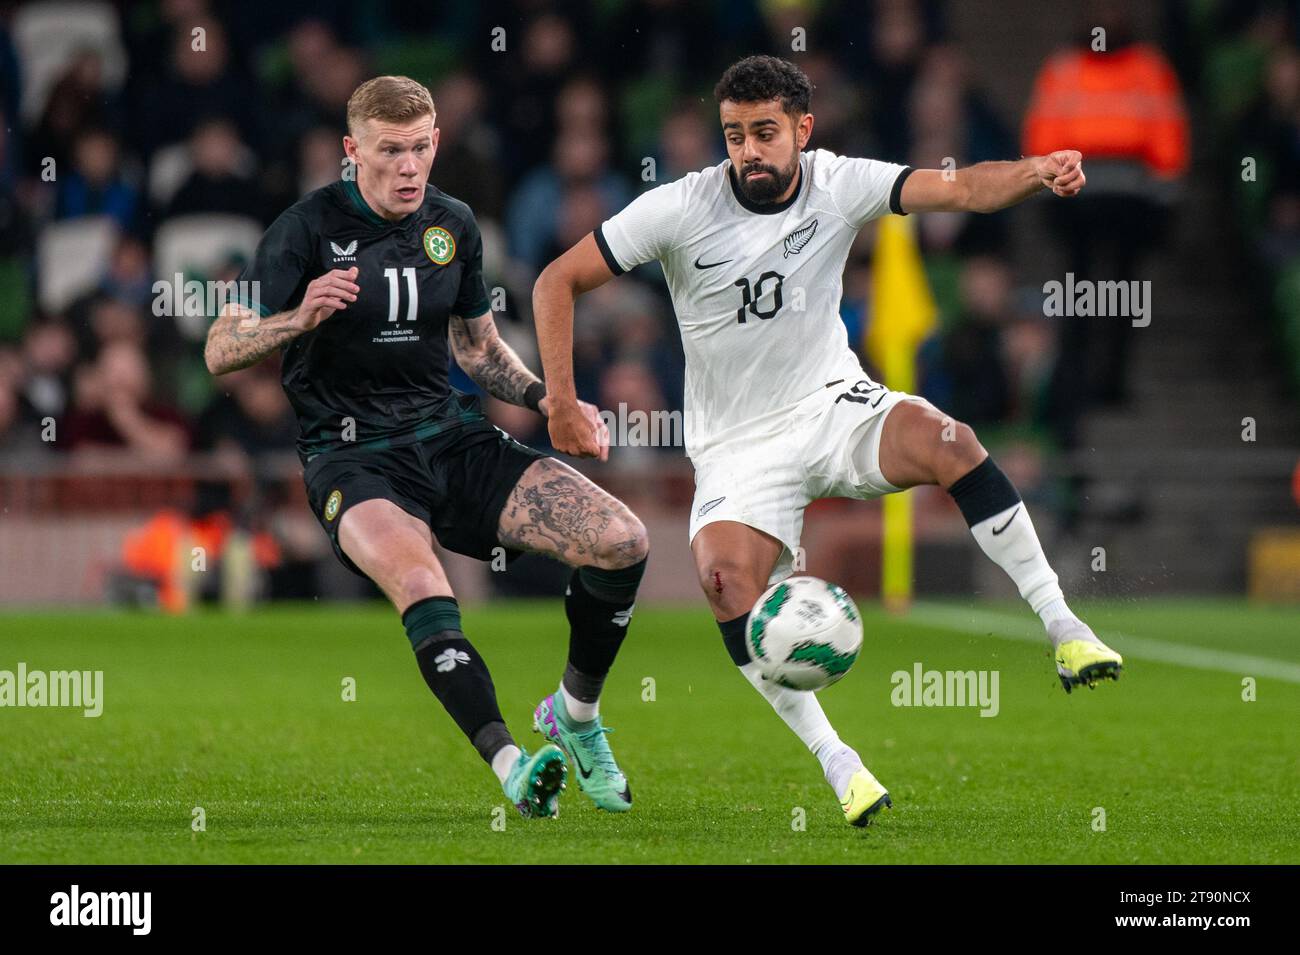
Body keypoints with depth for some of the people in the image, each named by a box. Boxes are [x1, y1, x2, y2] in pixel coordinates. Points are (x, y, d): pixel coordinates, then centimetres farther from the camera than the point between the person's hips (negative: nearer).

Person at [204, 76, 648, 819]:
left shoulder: (453, 226, 9)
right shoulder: (311, 227, -7)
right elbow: (220, 352, -9)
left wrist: (545, 398, 7)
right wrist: (299, 319, -27)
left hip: (453, 435, 5)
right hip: (356, 455, -5)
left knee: (622, 541, -13)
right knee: (423, 590, -37)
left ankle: (575, 716, 10)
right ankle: (512, 766, -39)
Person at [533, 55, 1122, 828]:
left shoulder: (838, 185, -7)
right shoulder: (680, 210, -11)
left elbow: (960, 188, -19)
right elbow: (559, 282, -4)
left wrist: (1037, 173, -39)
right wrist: (562, 404, -12)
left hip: (833, 405, 1)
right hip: (738, 446, -1)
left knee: (946, 440, -30)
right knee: (725, 577, -28)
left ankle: (1063, 628, -22)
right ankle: (839, 764, -21)